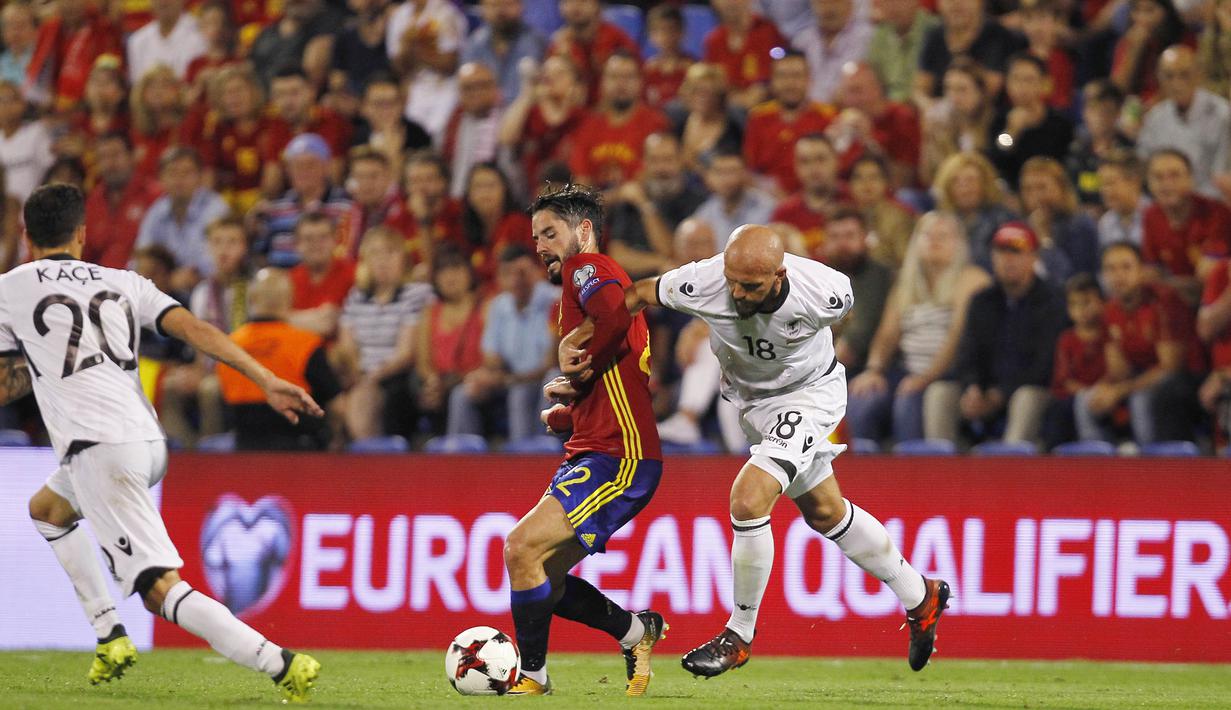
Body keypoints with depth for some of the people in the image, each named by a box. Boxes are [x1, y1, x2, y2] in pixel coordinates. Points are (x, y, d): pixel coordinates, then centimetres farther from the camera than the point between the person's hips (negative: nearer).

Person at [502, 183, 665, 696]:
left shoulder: (586, 267, -4)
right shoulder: (577, 291, 26)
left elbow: (618, 315, -28)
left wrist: (581, 372, -15)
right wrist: (562, 414, 13)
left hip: (617, 457, -11)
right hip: (594, 456, 11)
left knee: (522, 547, -19)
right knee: (541, 578, 10)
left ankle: (532, 676, -11)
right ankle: (636, 630, 21)